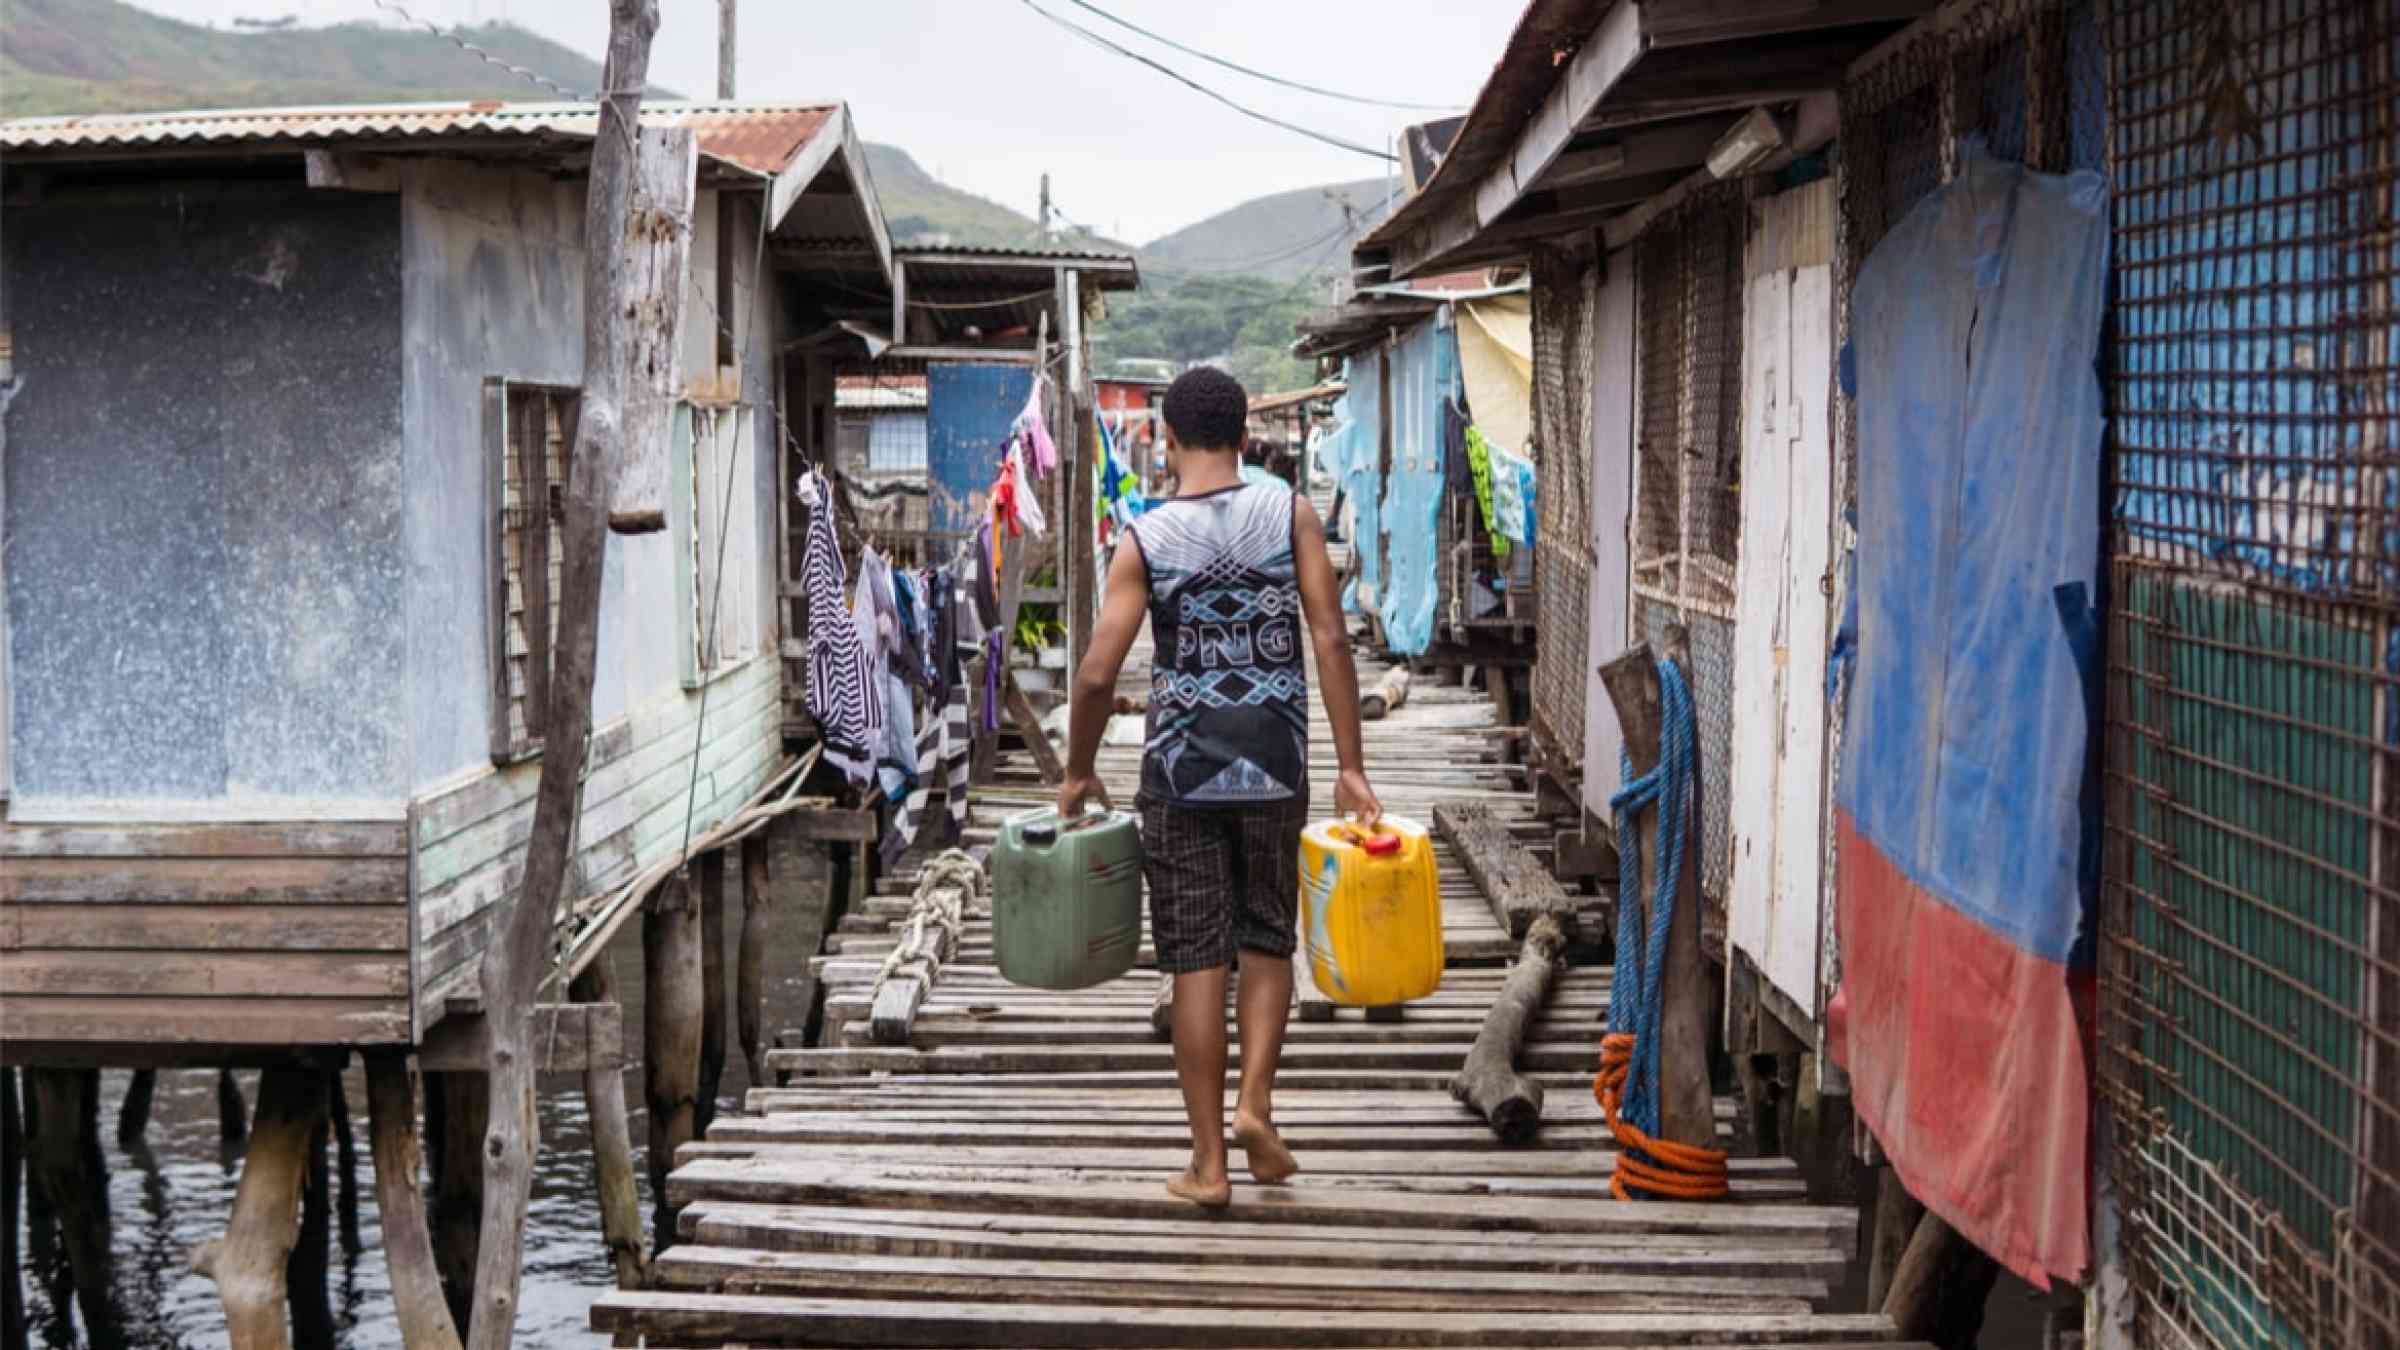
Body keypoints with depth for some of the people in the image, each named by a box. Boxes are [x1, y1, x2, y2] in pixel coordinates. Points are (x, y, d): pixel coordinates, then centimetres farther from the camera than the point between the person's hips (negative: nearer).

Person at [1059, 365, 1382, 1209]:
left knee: (1196, 960, 4)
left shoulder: (1146, 540, -4)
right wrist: (1350, 767, -3)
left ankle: (1209, 1161, 8)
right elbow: (1330, 640, -7)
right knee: (1267, 943, 18)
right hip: (1275, 768, 1)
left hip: (1181, 774, -1)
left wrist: (1077, 773, 7)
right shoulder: (1290, 513, -1)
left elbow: (1097, 673, -8)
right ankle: (1254, 1101, 0)